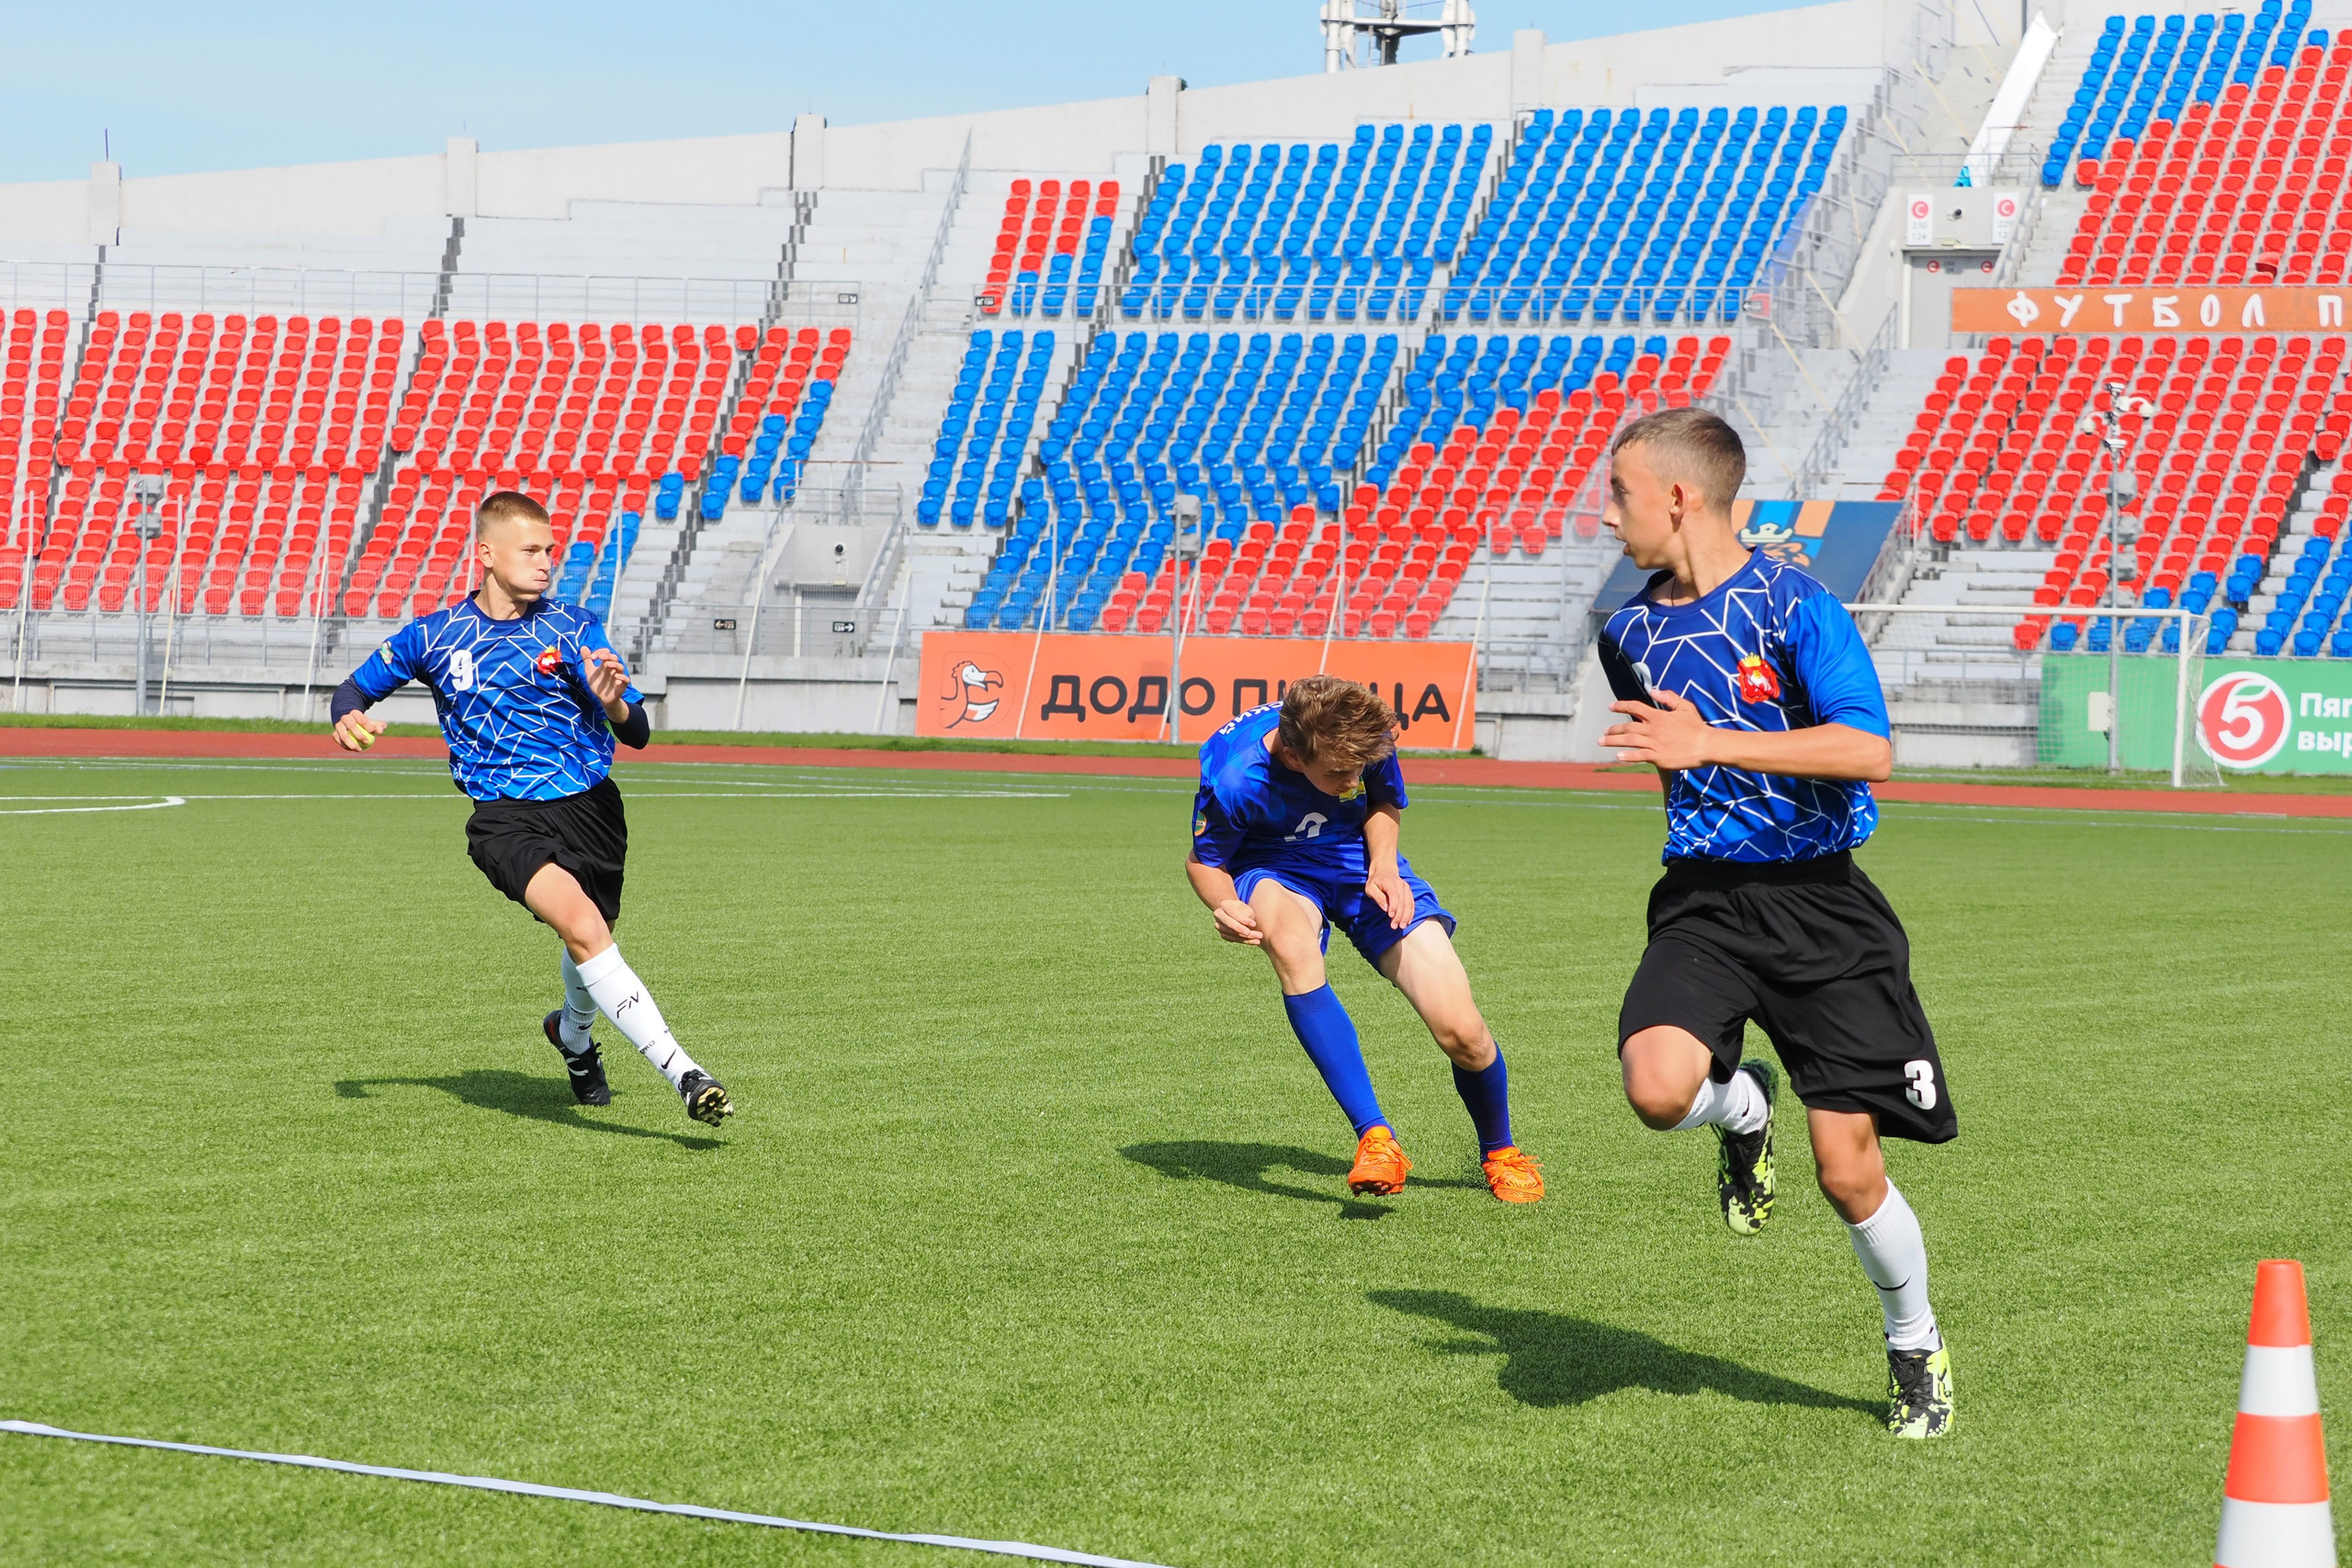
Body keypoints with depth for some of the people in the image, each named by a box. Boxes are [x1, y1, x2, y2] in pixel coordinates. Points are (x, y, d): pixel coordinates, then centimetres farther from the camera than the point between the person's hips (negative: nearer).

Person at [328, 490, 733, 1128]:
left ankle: (573, 1034, 57)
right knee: (582, 926, -28)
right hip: (507, 818, -3)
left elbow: (638, 734, -2)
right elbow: (357, 687, 18)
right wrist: (350, 716, -6)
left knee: (592, 942, 19)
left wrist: (613, 702, -26)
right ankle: (683, 1074, -35)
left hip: (590, 805, 3)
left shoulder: (574, 629, 2)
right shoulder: (433, 636, 4)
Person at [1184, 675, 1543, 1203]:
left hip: (1359, 863, 2)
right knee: (1291, 943, -42)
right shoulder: (1233, 778, -32)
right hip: (1275, 869, -2)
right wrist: (1227, 907, -33)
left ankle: (1500, 1153, 22)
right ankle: (1375, 1139, -36)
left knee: (1461, 1031, -12)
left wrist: (1383, 868, -17)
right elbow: (1203, 861, -11)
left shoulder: (1366, 734, -23)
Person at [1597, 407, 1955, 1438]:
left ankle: (1916, 1345, 21)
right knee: (1657, 1086, -27)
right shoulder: (1634, 630, 10)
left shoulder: (1794, 606, -10)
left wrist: (1711, 743, -25)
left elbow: (1868, 748, -21)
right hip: (1703, 899, 4)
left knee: (1847, 1168, -5)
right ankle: (1741, 1107, 9)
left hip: (1817, 900, -4)